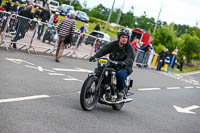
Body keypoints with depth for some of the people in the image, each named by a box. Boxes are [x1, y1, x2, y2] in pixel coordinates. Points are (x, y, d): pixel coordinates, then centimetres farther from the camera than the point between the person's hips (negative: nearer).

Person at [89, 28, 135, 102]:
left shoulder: (129, 47, -5)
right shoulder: (113, 44, 5)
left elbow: (130, 58, -21)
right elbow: (103, 50, -6)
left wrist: (124, 63, -44)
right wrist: (95, 56, -24)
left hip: (124, 68, -4)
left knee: (120, 73, -36)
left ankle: (120, 92, -16)